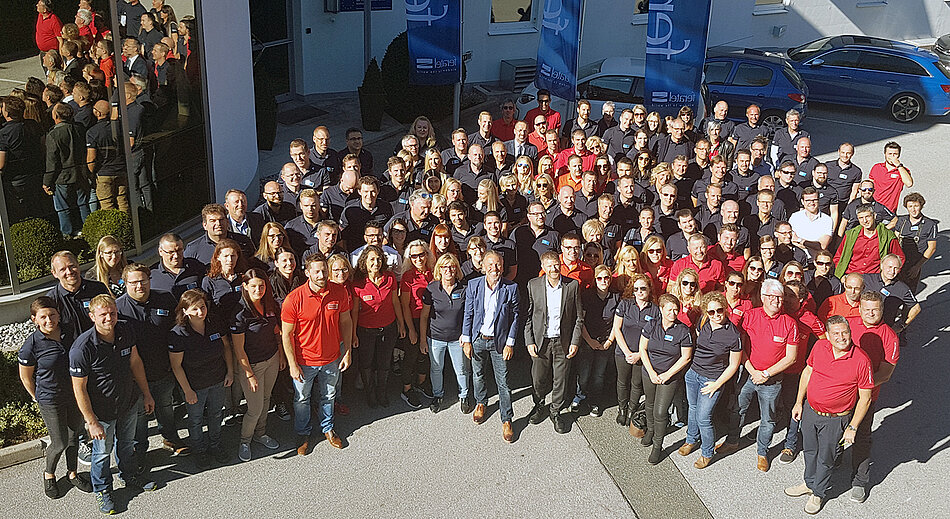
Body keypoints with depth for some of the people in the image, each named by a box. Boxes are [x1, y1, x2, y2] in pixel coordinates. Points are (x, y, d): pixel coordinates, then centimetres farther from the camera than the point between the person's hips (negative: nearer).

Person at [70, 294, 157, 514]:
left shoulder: (125, 331, -13)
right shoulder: (82, 348, -30)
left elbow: (135, 361, 2)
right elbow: (79, 388, -21)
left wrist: (146, 394, 9)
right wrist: (92, 422, -17)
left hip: (129, 402, 5)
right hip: (102, 411, -5)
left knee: (127, 443, 27)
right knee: (103, 451, 16)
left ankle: (130, 476, 52)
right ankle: (102, 490, 41)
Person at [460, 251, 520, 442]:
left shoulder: (511, 288, -10)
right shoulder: (473, 285, -6)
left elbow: (515, 316, -4)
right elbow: (468, 314, 0)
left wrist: (510, 343, -6)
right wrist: (466, 340, -1)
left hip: (499, 341, -2)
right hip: (478, 339, 2)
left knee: (503, 382, 2)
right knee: (478, 376, 19)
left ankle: (506, 420, 15)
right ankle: (481, 403, 45)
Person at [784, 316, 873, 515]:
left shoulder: (861, 360, -22)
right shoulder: (820, 346, -9)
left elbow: (865, 398, -14)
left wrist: (852, 427, -12)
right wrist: (799, 402, 8)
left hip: (834, 420, -4)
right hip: (809, 410, 4)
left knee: (825, 458, 15)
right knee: (810, 451, 24)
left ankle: (818, 493, 39)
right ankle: (809, 483, 48)